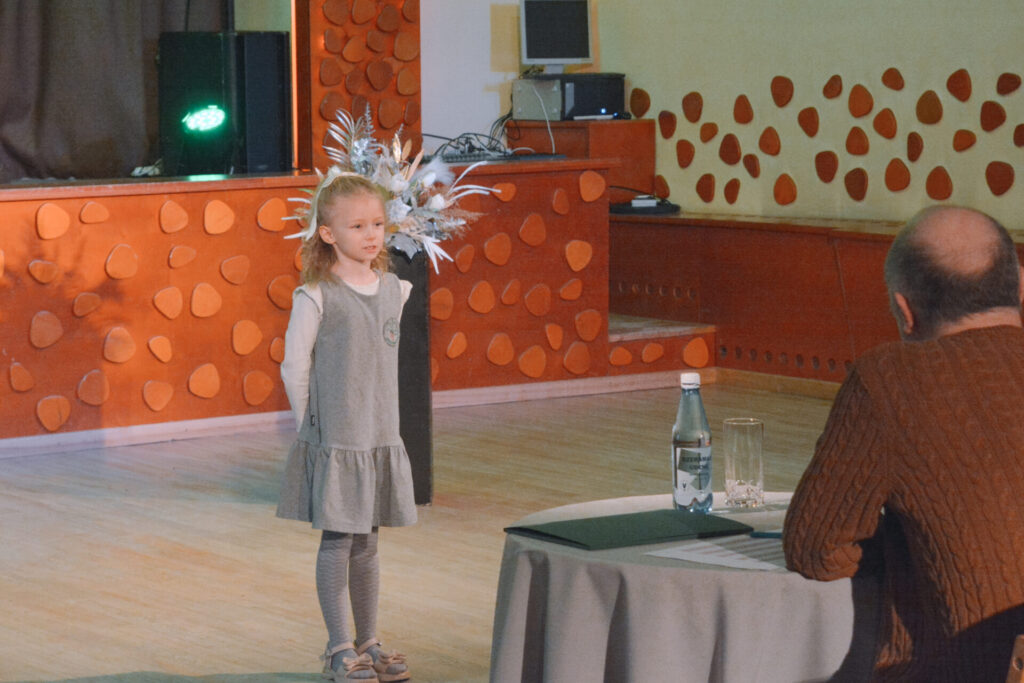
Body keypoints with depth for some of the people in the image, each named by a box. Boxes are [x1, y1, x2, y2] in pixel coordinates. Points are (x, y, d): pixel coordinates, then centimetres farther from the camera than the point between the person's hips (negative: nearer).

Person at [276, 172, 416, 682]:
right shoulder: (315, 297, -12)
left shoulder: (394, 290, 5)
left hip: (381, 438, 5)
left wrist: (380, 420, 14)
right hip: (333, 443, -5)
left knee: (366, 543, 13)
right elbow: (294, 367, -7)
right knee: (337, 541, 1)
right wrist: (314, 424, -2)